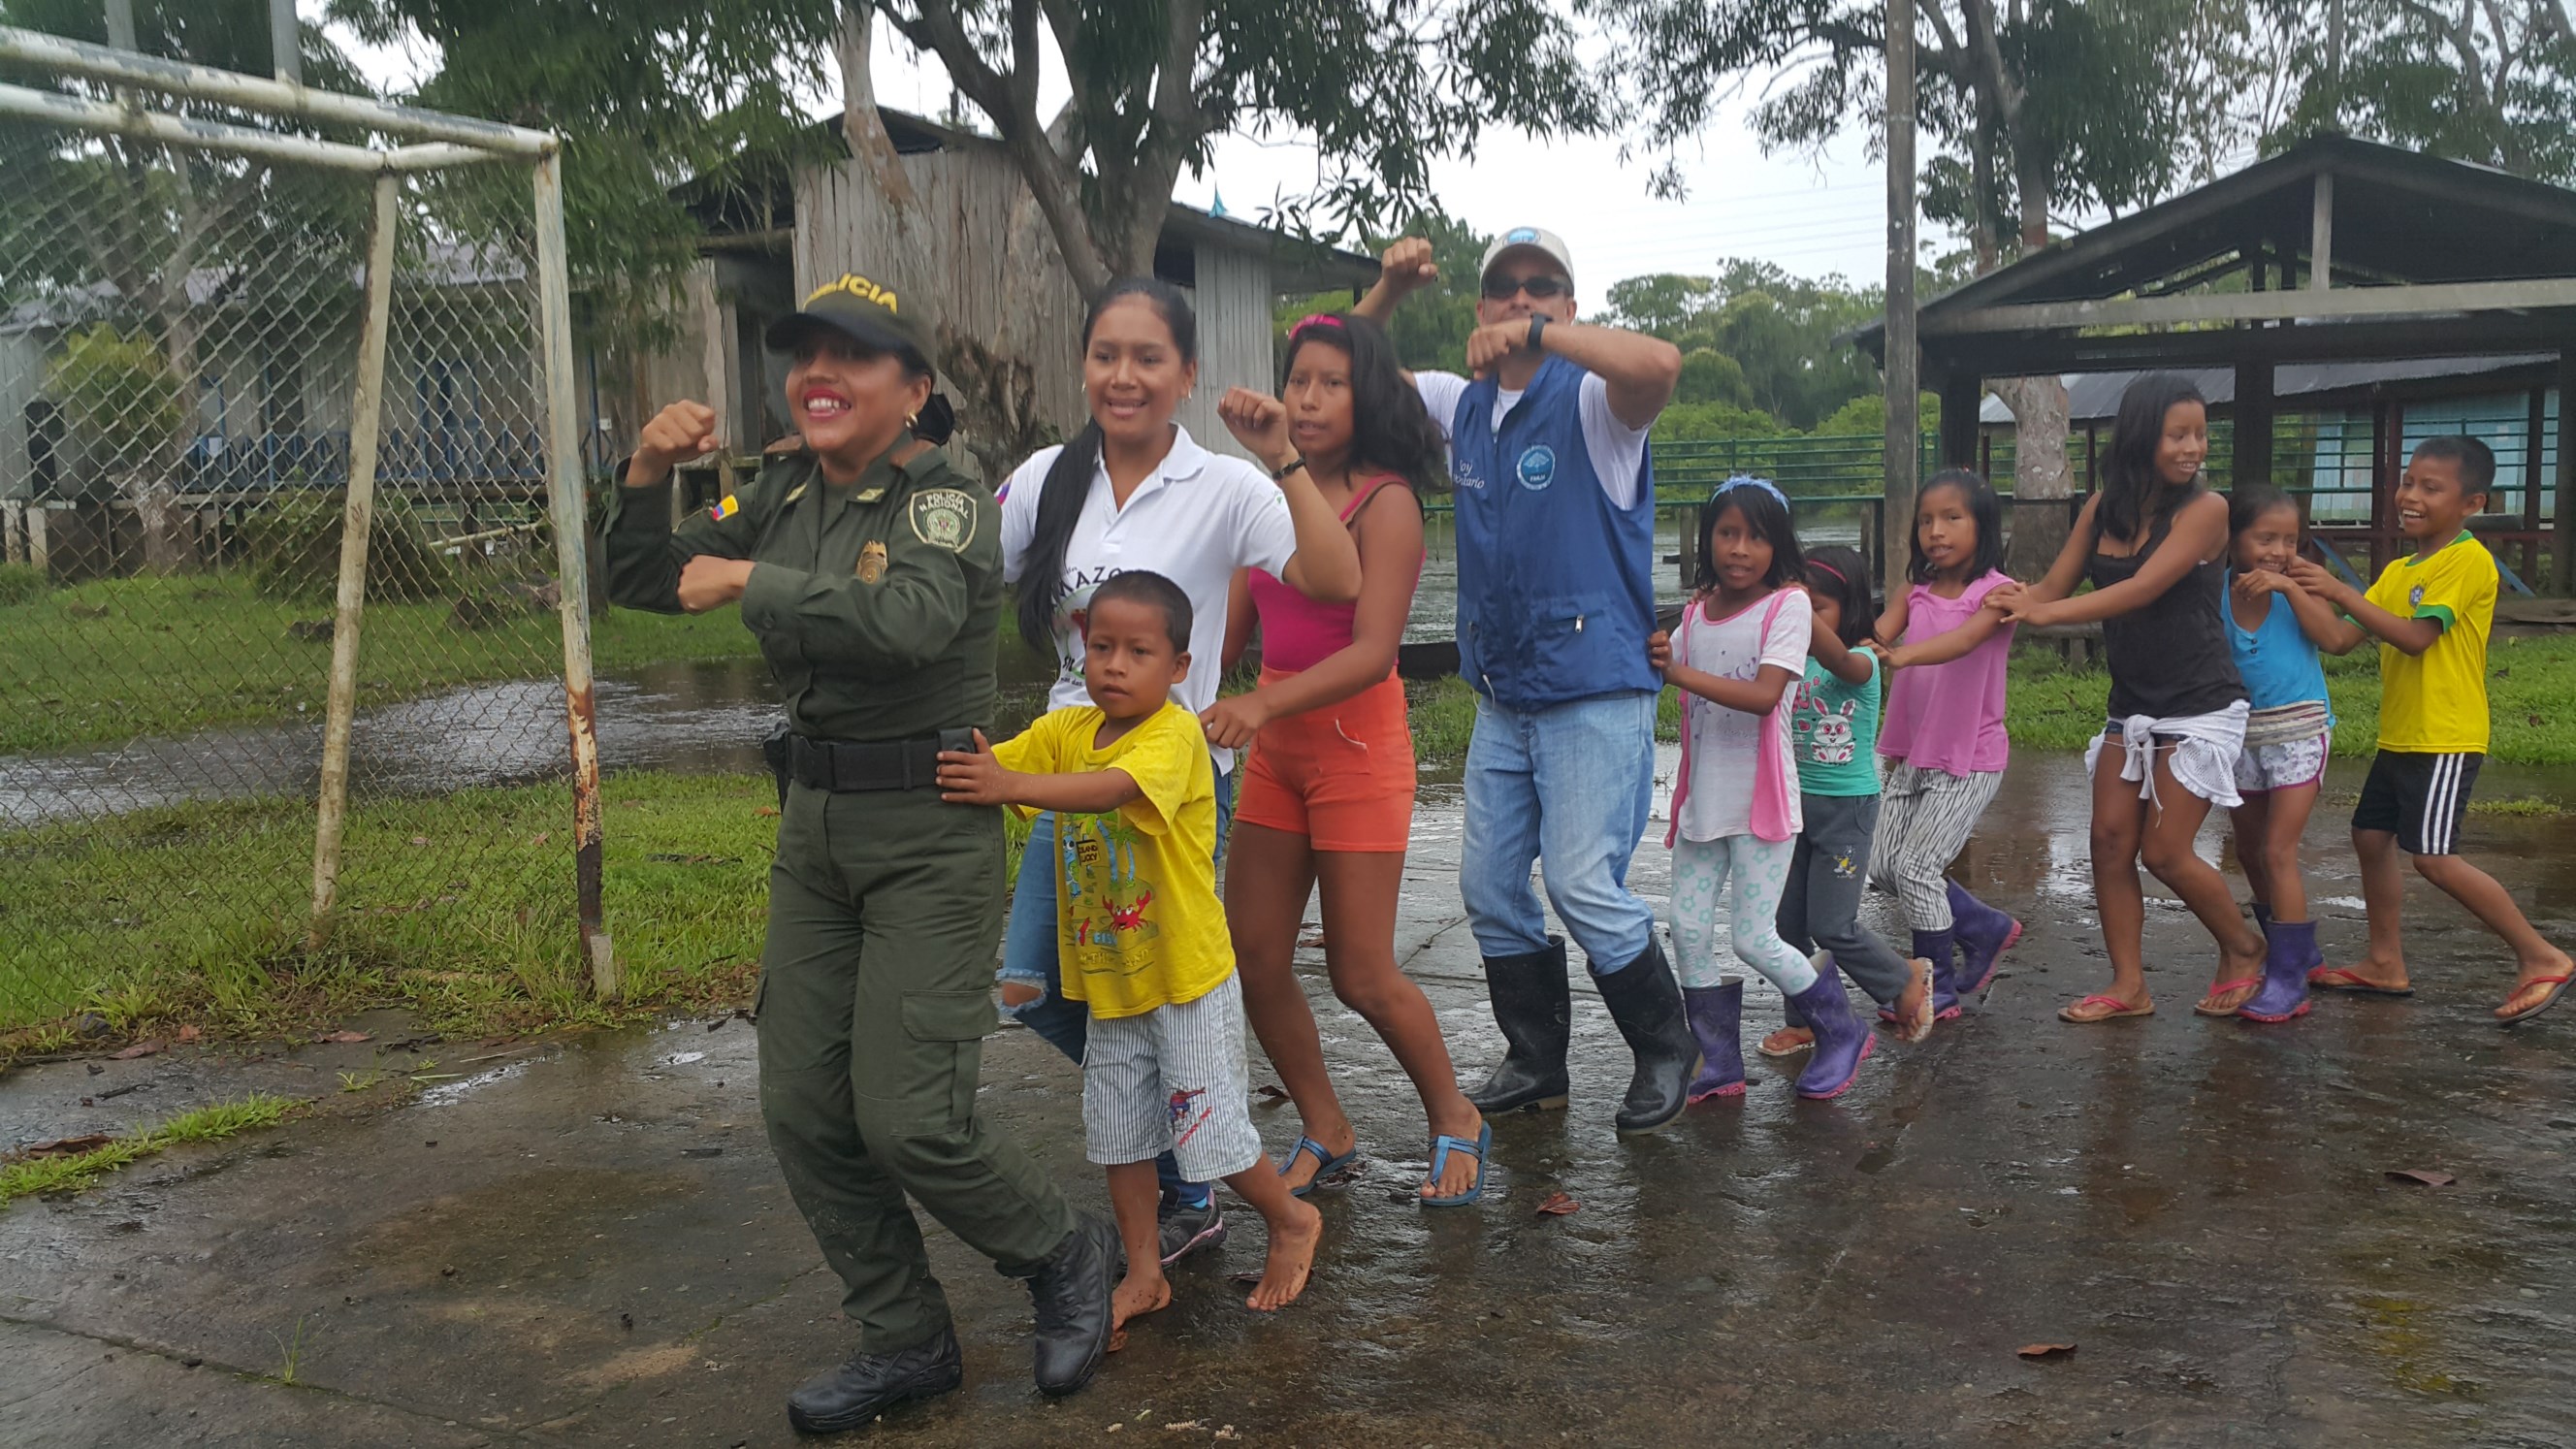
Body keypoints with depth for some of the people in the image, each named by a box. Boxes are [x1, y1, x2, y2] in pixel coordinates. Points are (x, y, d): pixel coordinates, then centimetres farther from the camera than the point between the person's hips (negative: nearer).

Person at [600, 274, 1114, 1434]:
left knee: (908, 1118, -10)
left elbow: (910, 620, -32)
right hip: (816, 821, 8)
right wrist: (648, 475, -2)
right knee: (802, 1108, 8)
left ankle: (1066, 1255, 19)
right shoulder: (784, 492, 9)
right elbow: (645, 583, 15)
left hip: (930, 834, -7)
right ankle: (904, 1341, 25)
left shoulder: (944, 495, -12)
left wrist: (751, 583, -23)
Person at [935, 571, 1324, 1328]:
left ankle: (1292, 1221, 30)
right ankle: (1144, 1274, 31)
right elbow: (988, 765, -10)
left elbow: (1116, 787, -39)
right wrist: (951, 764, -32)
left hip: (1188, 979, -6)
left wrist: (1012, 785, -51)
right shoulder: (1064, 730, 1)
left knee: (1212, 1131, 3)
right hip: (1107, 980, 7)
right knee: (1118, 1129, 15)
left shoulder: (1176, 734, -20)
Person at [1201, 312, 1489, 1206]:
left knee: (1362, 974, -1)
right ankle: (1325, 1132, 25)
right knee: (1253, 957, 5)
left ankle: (1455, 1122, 24)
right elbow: (1230, 631, 8)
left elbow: (1373, 652, -23)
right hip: (1274, 741, 6)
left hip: (1356, 738, -6)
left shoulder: (1386, 501, -12)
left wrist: (1264, 703, -36)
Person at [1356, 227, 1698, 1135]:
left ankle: (1667, 1050, 14)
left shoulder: (1591, 402, -10)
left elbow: (1660, 364, -32)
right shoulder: (1464, 405, 9)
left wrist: (1539, 332, -29)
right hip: (1502, 696, 7)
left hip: (1595, 693, -7)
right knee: (1489, 886, 10)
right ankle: (1537, 1061, 27)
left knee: (1584, 887, -10)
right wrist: (1388, 290, 1)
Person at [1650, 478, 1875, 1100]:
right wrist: (1652, 656, -9)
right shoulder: (1696, 610, 9)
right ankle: (1719, 1065, 16)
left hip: (1761, 800, -6)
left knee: (1753, 938, -4)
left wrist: (1680, 672, -28)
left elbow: (1764, 696, -22)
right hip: (1702, 798, 6)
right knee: (1688, 930, 3)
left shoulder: (1788, 605, -9)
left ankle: (1843, 1033, 19)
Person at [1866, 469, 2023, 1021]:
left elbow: (1962, 639, -32)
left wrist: (1900, 655, -51)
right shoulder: (1917, 591, 6)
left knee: (1916, 867, -10)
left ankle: (1936, 988, 9)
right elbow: (1878, 632, -11)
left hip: (1970, 759, -7)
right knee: (1883, 865, 7)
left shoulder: (1996, 592, -12)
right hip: (1913, 754, 7)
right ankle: (1985, 928, 28)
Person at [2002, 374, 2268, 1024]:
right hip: (2131, 706, 6)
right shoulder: (2105, 506, 3)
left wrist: (2048, 612, -30)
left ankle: (2243, 950, 23)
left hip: (2199, 709, -6)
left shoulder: (2205, 509, -14)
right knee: (2111, 840, 2)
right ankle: (2129, 987, 12)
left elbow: (2141, 590, -24)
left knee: (2165, 852, -3)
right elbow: (2053, 586, 1)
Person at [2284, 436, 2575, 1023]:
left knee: (2434, 858, -13)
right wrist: (2314, 589, -12)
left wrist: (2341, 592, -25)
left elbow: (2414, 638, -23)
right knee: (2371, 838, 11)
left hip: (2445, 739, -9)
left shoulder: (2469, 561, -13)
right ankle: (2385, 964, 22)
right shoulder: (2399, 570, 13)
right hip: (2399, 736, 9)